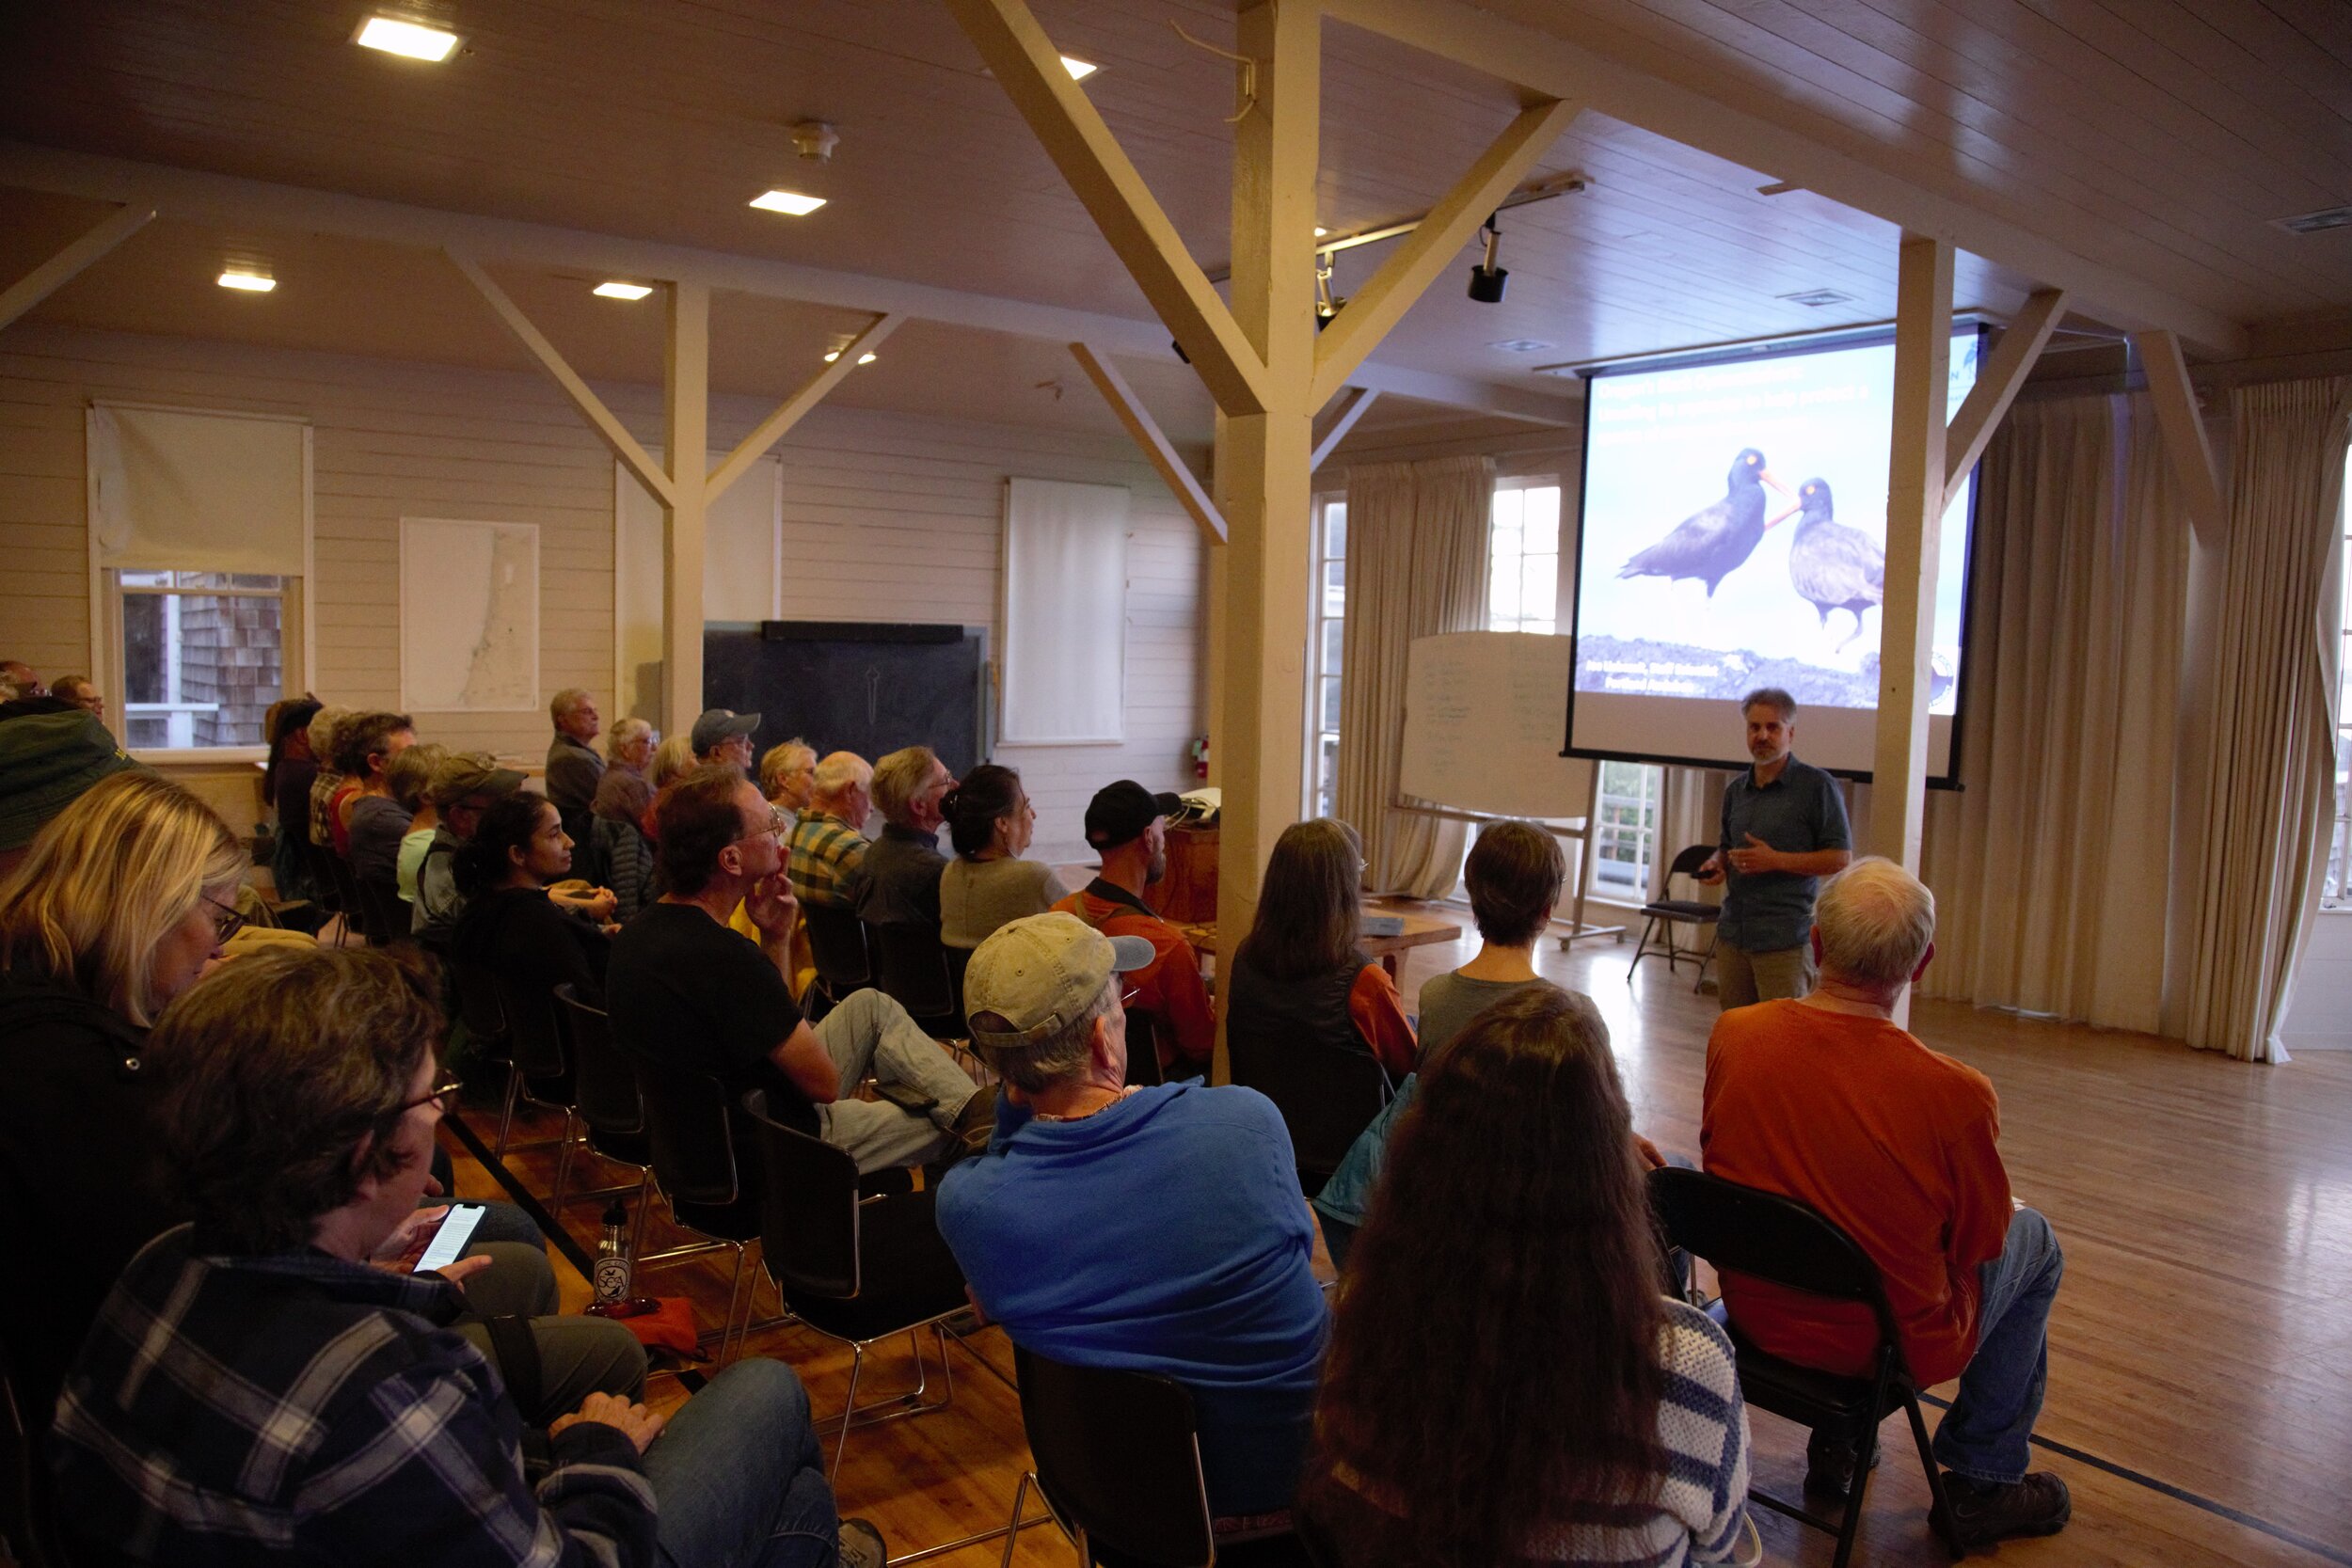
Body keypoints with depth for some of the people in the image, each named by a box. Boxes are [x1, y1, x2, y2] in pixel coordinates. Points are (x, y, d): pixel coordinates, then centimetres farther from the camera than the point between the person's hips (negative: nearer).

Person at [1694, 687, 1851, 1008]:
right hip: (1732, 934, 6)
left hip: (1785, 942, -6)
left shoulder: (1817, 786, -4)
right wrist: (1716, 863, 5)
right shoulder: (1736, 789, 14)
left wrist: (1776, 861, -15)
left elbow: (1841, 858, -7)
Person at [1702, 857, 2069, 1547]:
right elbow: (1978, 1241, -11)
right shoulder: (1957, 1094, -28)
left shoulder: (1732, 1036, -18)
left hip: (1755, 1312, 4)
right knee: (2034, 1240, 22)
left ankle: (1834, 1440, 41)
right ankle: (1982, 1482, 32)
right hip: (1887, 1343, -4)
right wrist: (2009, 1208, 13)